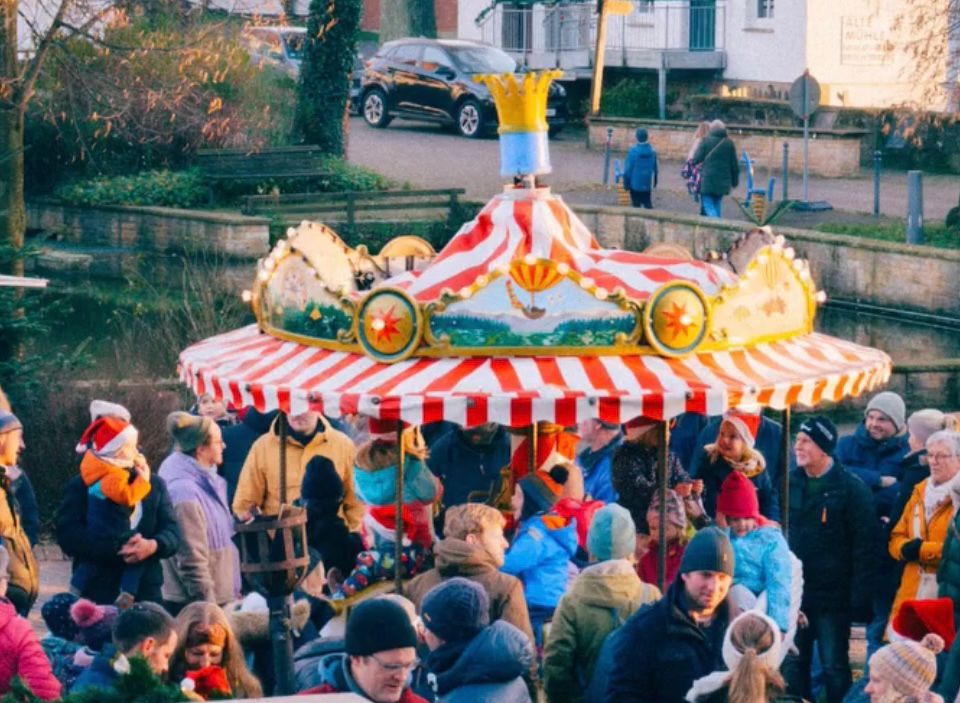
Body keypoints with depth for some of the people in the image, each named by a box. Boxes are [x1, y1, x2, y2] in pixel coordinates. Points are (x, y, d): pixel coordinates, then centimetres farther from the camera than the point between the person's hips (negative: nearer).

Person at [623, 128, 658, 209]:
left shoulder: (633, 151, -20)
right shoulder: (652, 151, -6)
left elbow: (628, 168, -13)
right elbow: (655, 168, 4)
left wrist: (626, 183, -3)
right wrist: (654, 182, 17)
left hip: (635, 184, -4)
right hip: (647, 184, 4)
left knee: (636, 205, 7)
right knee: (648, 204, 14)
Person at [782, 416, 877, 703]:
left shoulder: (850, 488, -9)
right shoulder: (790, 483, 6)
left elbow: (865, 547, -11)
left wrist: (859, 598, -15)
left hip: (833, 596, -5)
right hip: (794, 593, 5)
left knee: (835, 668, 4)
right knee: (792, 666, 9)